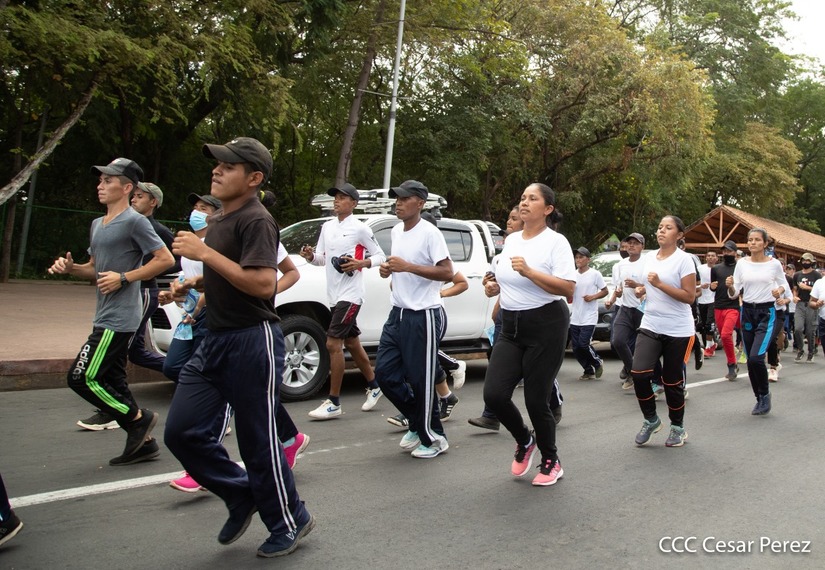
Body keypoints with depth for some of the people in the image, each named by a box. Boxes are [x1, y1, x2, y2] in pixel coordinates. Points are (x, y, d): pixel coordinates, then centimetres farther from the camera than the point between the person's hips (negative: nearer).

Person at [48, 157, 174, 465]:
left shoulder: (134, 222, -11)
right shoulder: (97, 225, 17)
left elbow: (166, 259, -15)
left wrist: (124, 278, -18)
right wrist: (70, 267, 4)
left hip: (119, 319, -9)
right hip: (105, 318, 9)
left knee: (82, 378, -10)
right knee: (112, 381, 11)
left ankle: (138, 418, 5)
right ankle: (144, 443, 20)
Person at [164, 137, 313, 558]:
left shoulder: (256, 221, -13)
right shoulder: (218, 219, 16)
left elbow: (263, 283, -26)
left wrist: (204, 253, -23)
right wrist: (195, 283, 10)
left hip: (252, 340, -9)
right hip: (215, 339, 9)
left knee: (257, 440, 1)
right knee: (181, 431, 6)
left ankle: (290, 522, 23)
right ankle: (242, 496, 26)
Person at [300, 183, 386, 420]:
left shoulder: (360, 228, -7)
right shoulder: (327, 227, 13)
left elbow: (380, 256, -4)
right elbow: (321, 258, 15)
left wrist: (361, 263, -21)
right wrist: (310, 255, -6)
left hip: (350, 295, -8)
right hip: (333, 294, 8)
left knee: (333, 344, -12)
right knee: (352, 343, 16)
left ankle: (334, 403, -4)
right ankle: (374, 386, 34)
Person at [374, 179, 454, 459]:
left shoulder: (430, 233, -12)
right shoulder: (396, 230, 12)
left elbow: (447, 272, -18)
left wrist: (407, 266, -24)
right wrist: (387, 269, 4)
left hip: (422, 316, -8)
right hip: (397, 313, 8)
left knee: (421, 380, -2)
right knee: (385, 373, 8)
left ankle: (433, 438, 17)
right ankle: (417, 423, 28)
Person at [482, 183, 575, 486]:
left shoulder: (556, 242, -8)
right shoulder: (511, 239, 12)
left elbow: (568, 288, -18)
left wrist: (528, 271, -26)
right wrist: (494, 287, 3)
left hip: (546, 325, -6)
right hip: (511, 326, 6)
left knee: (536, 400, -1)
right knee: (494, 394, -6)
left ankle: (551, 462, 25)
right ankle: (524, 440, 24)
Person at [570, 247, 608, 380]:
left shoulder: (595, 274, -5)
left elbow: (605, 291, -1)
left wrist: (593, 297, -15)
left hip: (589, 318, -6)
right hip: (575, 318, 6)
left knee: (583, 345, -11)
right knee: (576, 348, 5)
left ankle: (598, 364, 15)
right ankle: (589, 372, 20)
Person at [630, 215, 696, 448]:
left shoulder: (684, 259, -9)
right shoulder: (649, 257, 9)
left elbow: (690, 296, -15)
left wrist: (659, 284, -22)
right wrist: (641, 290, 0)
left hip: (678, 331, -4)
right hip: (650, 326, 5)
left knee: (672, 381, 5)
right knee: (639, 374, -11)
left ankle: (678, 427, 26)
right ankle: (651, 420, 11)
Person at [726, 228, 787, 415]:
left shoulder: (774, 264, -4)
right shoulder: (742, 263, 1)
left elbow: (783, 284, 11)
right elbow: (734, 294, 1)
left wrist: (779, 291, -11)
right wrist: (730, 286, -20)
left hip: (767, 312, -3)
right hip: (747, 312, 3)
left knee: (756, 357, -18)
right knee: (750, 360, 7)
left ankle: (765, 394, 7)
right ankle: (760, 399, 25)